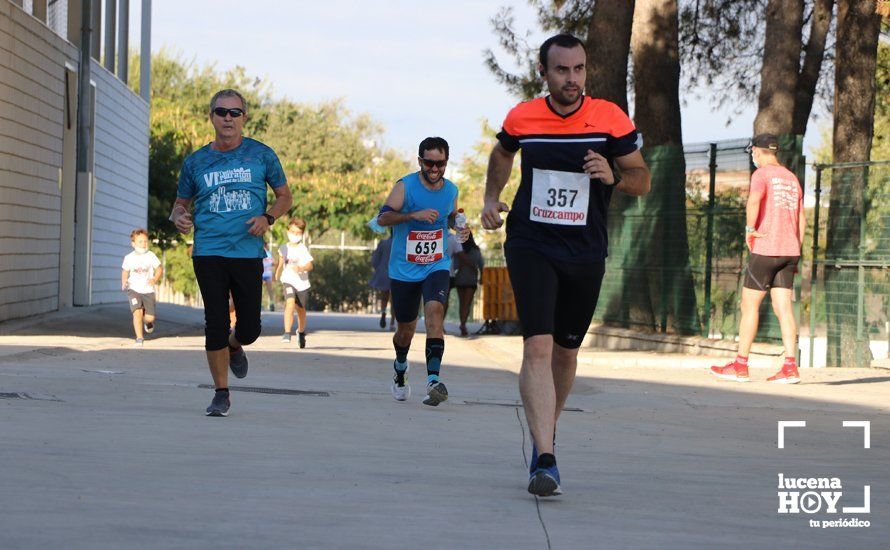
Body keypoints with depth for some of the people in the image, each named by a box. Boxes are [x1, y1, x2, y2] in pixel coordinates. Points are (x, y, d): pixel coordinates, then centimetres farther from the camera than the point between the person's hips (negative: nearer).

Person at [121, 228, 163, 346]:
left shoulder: (150, 256, -3)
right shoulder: (129, 258, -1)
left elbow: (159, 269, 5)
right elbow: (125, 271, 12)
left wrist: (155, 279, -13)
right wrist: (124, 282, -7)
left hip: (148, 290, 1)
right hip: (134, 290, -1)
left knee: (150, 317, -3)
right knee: (137, 312, -20)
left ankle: (148, 322, 37)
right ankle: (139, 338, -11)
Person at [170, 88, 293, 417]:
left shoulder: (261, 155, 5)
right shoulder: (196, 162, 9)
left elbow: (285, 196, 13)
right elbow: (181, 203, 20)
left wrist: (268, 217, -7)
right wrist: (179, 217, -4)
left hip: (248, 253, 0)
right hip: (208, 252, 0)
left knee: (249, 329, 1)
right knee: (216, 324, -5)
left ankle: (234, 347, 39)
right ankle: (221, 394, 7)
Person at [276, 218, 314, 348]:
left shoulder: (303, 249, -5)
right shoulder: (284, 248, 6)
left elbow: (310, 265, -13)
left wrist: (301, 268, -33)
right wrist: (278, 273, 37)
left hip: (302, 282, -1)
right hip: (288, 281, 1)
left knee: (301, 309, 14)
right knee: (290, 303, -24)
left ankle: (301, 332, 40)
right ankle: (287, 333, -30)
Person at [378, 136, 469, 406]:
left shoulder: (451, 190, 4)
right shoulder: (405, 186, -9)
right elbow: (383, 218, -20)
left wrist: (461, 228, 2)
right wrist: (414, 215, -35)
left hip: (437, 266, 1)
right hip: (404, 270, -1)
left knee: (434, 310, -25)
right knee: (406, 328, 11)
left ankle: (433, 379, -35)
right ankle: (400, 368, 44)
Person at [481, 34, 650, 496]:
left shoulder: (611, 119, -5)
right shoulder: (521, 118, -2)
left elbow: (642, 180, 0)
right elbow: (502, 152, 22)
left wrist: (614, 177, -20)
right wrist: (491, 198, 11)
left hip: (586, 253, 2)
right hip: (530, 246, -1)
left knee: (566, 350, 14)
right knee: (538, 346, -17)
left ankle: (545, 430, 42)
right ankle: (545, 461, -23)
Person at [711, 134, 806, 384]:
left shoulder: (762, 174, -5)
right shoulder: (792, 178, 17)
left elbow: (754, 200, -26)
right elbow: (802, 219, 18)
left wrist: (750, 228, -15)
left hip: (765, 250, -6)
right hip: (789, 251, 6)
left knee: (749, 305, 2)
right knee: (783, 307, 2)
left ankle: (740, 366, 5)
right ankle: (790, 366, -7)